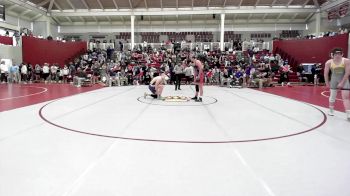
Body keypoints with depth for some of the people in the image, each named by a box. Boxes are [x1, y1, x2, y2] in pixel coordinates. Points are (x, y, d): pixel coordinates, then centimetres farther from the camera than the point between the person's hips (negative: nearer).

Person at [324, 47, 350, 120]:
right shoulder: (329, 62, -12)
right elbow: (326, 73, -3)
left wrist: (342, 83, -17)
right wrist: (327, 83, 0)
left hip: (344, 80, -1)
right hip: (334, 79, 2)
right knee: (332, 95, 10)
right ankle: (331, 110, 29)